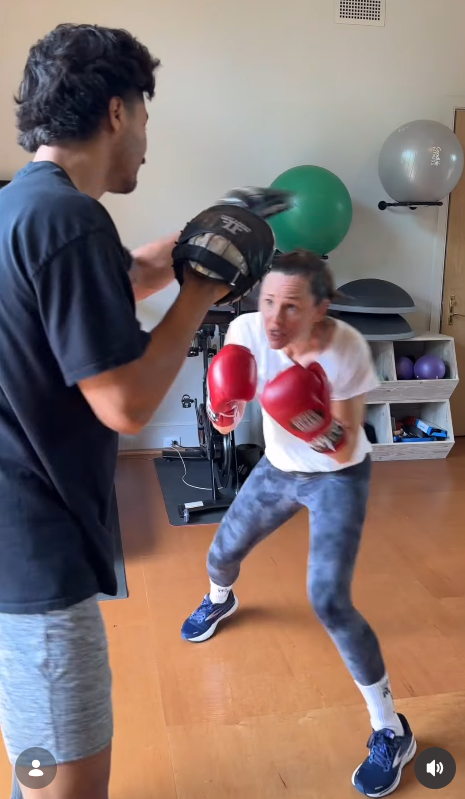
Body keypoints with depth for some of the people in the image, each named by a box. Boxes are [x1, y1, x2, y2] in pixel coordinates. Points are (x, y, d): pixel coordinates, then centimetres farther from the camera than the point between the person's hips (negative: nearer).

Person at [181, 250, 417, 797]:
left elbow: (347, 451, -26)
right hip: (277, 469, 5)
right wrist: (224, 404, -35)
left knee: (329, 602, -15)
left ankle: (392, 732, 5)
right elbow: (225, 424, -13)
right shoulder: (247, 331, -22)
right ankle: (219, 602, 59)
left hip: (338, 479, -4)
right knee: (221, 554, 18)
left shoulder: (346, 348, -32)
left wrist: (319, 425, -47)